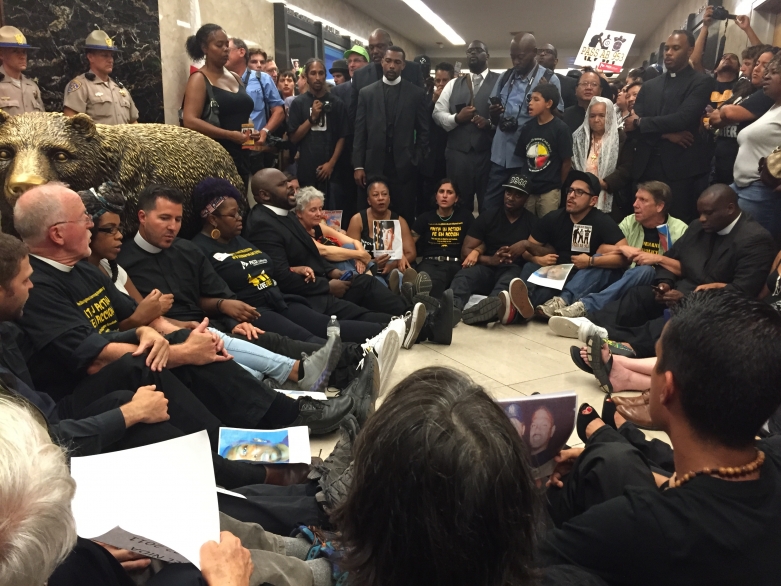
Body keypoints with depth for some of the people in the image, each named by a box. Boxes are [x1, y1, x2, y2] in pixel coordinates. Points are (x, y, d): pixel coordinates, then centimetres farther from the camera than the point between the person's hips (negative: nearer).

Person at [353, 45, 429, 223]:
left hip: (405, 167, 0)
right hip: (374, 166, 1)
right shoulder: (366, 92, 7)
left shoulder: (416, 93, 5)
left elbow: (423, 131, 7)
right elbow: (360, 132, 5)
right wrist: (358, 166, 0)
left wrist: (417, 160, -1)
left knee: (405, 216, 3)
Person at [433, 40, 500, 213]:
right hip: (458, 153, 3)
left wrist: (490, 123, -21)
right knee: (459, 205, 11)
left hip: (489, 153, -3)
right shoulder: (453, 84, 16)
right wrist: (456, 118, -8)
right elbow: (437, 113, 10)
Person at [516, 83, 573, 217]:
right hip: (526, 189, 4)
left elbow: (567, 162, -4)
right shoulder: (527, 127, 6)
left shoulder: (560, 129, -8)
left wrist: (557, 186, 4)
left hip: (549, 191, -4)